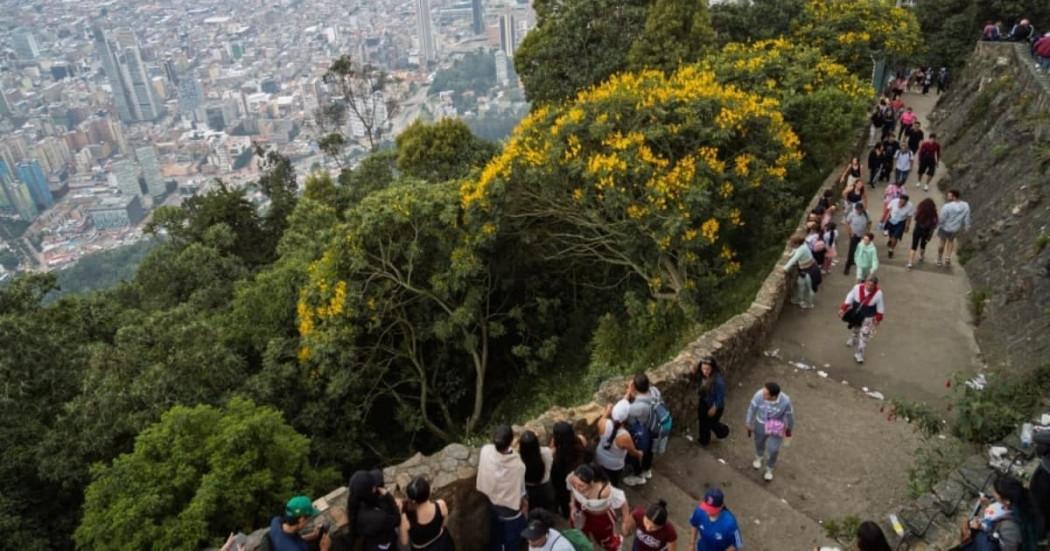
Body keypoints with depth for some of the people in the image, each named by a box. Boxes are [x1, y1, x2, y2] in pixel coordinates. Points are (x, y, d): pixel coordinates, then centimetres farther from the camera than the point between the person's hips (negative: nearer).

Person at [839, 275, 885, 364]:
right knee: (854, 330, 28)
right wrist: (843, 309, -11)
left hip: (868, 317, -2)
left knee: (864, 334, -3)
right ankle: (853, 339, 61)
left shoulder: (878, 293, -25)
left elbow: (880, 308, -10)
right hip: (855, 315, 3)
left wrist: (878, 319, -4)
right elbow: (849, 299, -10)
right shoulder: (857, 287, -23)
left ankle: (859, 353, 10)